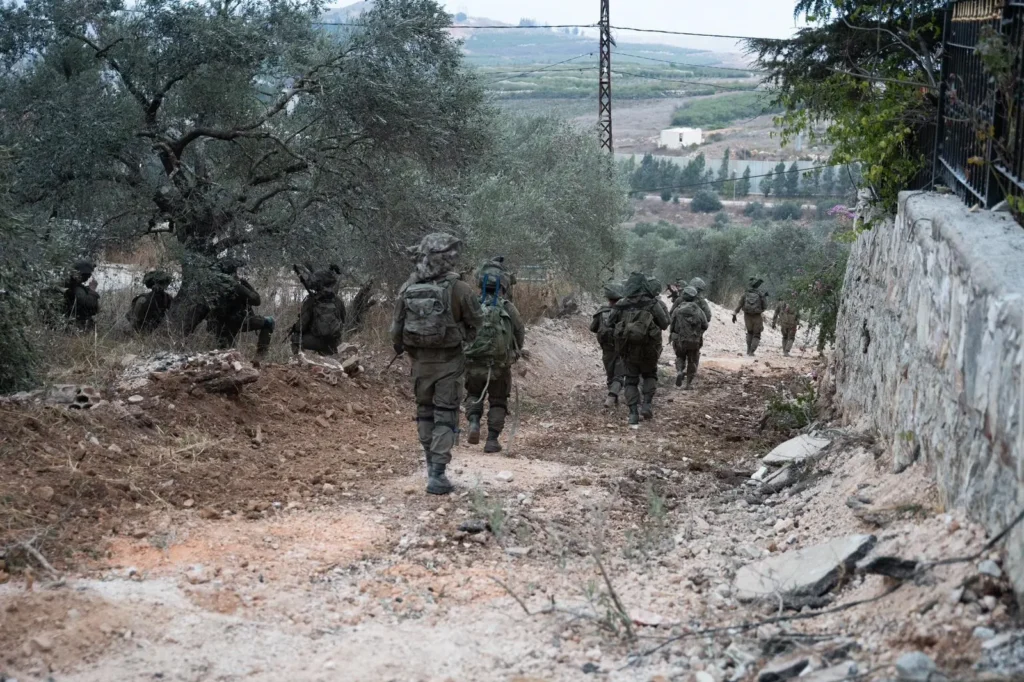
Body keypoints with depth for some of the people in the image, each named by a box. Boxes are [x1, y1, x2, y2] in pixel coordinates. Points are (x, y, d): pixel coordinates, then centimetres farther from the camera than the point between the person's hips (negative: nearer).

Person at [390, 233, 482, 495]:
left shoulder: (408, 289, -5)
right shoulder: (459, 289, -15)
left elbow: (396, 327, 0)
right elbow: (475, 322, -4)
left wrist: (399, 347, 20)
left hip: (420, 360, 4)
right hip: (449, 360, -4)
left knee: (424, 412, 20)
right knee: (445, 417, 2)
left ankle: (432, 465, 30)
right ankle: (437, 474, -5)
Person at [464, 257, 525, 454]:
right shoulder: (508, 308, -6)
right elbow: (520, 334, 2)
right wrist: (513, 353, 21)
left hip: (473, 363, 1)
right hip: (500, 365, -1)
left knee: (474, 395, 23)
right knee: (498, 402, 16)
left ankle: (474, 421, -2)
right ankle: (492, 439, 9)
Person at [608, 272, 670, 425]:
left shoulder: (622, 305, -2)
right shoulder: (654, 304, -11)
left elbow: (611, 323, 6)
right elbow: (664, 324, -7)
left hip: (627, 349, 2)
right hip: (648, 349, -2)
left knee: (631, 380, 12)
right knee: (650, 375, 22)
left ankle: (633, 413, 3)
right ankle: (647, 404, 5)